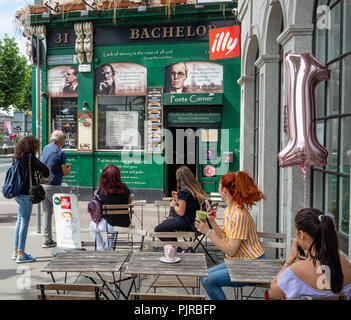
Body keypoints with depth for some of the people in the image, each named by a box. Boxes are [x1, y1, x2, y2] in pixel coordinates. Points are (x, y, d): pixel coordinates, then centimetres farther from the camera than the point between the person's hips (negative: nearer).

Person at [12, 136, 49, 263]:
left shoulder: (20, 158, 10)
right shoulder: (30, 158, -14)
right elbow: (44, 169, -23)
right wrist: (44, 176, -2)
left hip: (19, 194, 9)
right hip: (26, 195, -9)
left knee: (20, 221, 15)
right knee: (24, 222, -3)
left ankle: (16, 252, 24)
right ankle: (21, 255, 1)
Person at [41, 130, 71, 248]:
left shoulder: (45, 148, 12)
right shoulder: (60, 153, -13)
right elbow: (65, 173, -8)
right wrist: (68, 168, 12)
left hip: (42, 184, 8)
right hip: (53, 187, -8)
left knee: (46, 213, 11)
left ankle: (47, 240, 13)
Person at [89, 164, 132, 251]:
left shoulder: (101, 192, -15)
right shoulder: (124, 188, -8)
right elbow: (130, 201, 10)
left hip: (111, 226, -4)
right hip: (125, 224, 4)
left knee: (92, 226, 26)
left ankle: (102, 249, 29)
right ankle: (109, 247, 47)